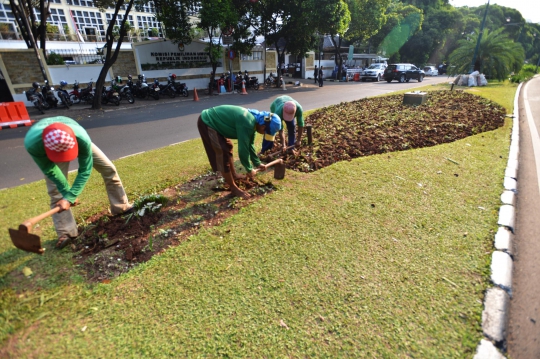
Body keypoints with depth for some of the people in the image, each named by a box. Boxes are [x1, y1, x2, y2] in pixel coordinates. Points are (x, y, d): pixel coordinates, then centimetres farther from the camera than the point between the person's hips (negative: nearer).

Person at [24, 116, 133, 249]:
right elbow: (50, 171, -24)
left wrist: (69, 197, -34)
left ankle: (121, 206, 11)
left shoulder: (82, 138, -45)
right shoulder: (32, 144, -43)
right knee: (56, 191, -7)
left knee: (108, 168, -5)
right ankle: (66, 232, 5)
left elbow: (85, 171, -32)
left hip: (77, 143, 0)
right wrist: (67, 193, -19)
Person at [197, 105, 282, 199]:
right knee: (223, 154, -8)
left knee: (228, 147, 21)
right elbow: (243, 149, -23)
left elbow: (249, 145, 14)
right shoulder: (247, 124, -28)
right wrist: (249, 169, -10)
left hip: (213, 120, 10)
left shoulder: (253, 121, 3)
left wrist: (257, 163, 20)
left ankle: (233, 175, 39)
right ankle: (233, 188, 4)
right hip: (206, 123, -10)